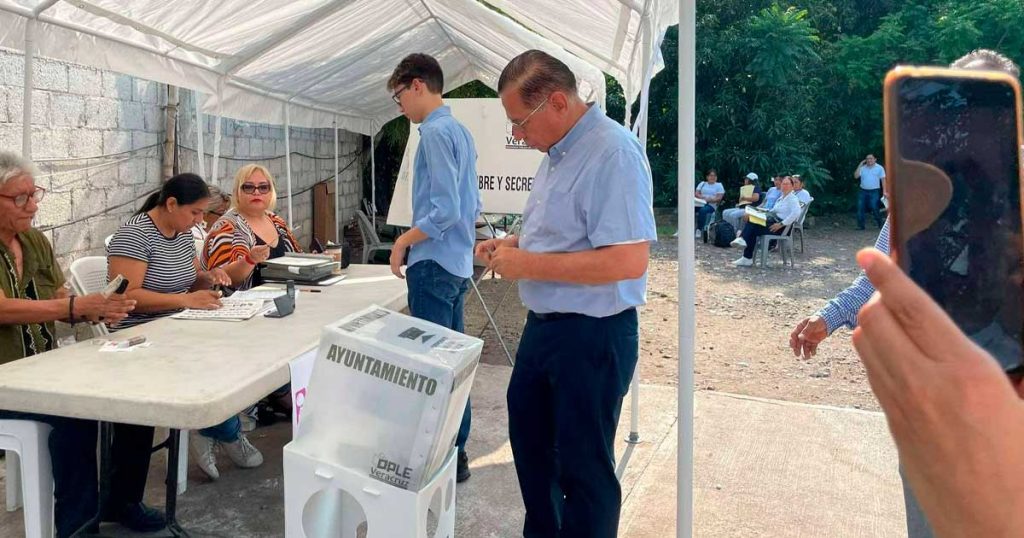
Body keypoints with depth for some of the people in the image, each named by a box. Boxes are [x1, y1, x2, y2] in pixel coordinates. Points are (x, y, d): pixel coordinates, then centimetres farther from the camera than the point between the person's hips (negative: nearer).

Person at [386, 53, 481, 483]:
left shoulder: (436, 132, -14)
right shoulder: (461, 131, 14)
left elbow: (446, 209, -21)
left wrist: (403, 241, -12)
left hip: (433, 264, -10)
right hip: (459, 263, 10)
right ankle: (456, 449, 24)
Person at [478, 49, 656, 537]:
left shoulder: (612, 154, -22)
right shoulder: (558, 151, 9)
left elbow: (628, 260, -30)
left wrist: (530, 265, -24)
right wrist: (513, 244, 4)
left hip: (592, 336, -10)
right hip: (544, 325, 10)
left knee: (583, 465, 6)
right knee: (529, 439, 23)